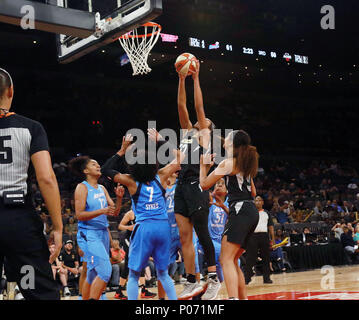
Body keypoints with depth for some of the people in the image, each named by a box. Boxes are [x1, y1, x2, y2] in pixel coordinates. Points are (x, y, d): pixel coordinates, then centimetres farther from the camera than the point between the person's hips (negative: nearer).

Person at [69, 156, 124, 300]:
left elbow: (115, 213, 14)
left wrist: (119, 198, -3)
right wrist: (102, 211, -24)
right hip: (89, 234, -8)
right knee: (105, 271, -19)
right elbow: (79, 215, -15)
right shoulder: (82, 187, -6)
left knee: (93, 274, 11)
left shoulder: (102, 188, 15)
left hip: (103, 233, 8)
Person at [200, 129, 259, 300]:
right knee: (232, 261, 15)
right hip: (252, 211, 9)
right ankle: (243, 298, 14)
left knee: (226, 259, -15)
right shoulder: (245, 164, 21)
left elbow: (204, 184, 1)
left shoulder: (228, 163, -4)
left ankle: (234, 298, -28)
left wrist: (204, 166, 16)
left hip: (240, 211, -9)